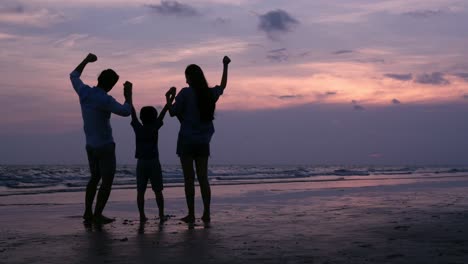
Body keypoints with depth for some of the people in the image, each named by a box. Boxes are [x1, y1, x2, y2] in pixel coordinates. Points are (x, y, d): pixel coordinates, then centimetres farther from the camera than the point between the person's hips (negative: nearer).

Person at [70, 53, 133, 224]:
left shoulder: (84, 92, -1)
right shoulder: (104, 100, -22)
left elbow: (74, 76, 18)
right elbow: (126, 111, -24)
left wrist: (86, 60, 28)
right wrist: (128, 93, -11)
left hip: (90, 145, 8)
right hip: (105, 146, -8)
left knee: (95, 178, 20)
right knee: (107, 181, -1)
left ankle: (88, 212, 18)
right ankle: (98, 215, -6)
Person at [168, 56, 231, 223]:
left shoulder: (185, 93, -10)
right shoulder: (210, 93, 6)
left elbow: (173, 113, -7)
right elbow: (222, 86, 28)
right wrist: (225, 66, 38)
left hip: (187, 141, -4)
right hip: (203, 142, 5)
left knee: (189, 178, 0)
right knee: (203, 178, 8)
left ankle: (191, 214, 0)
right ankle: (206, 214, 6)